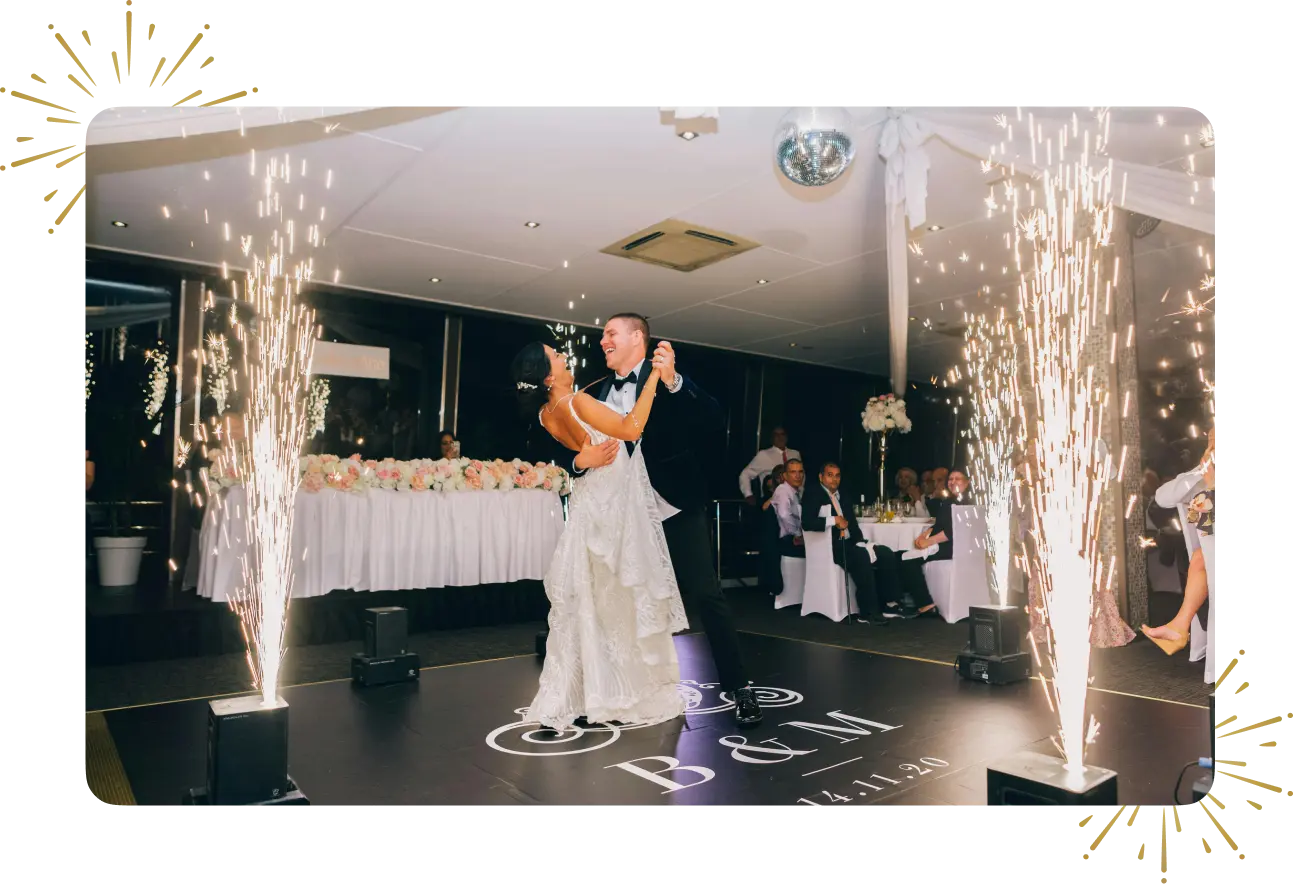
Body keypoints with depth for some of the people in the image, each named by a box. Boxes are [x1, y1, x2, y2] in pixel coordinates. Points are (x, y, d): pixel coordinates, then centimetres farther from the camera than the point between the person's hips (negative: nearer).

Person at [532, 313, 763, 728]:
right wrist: (582, 459, -16)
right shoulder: (596, 392, 8)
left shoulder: (669, 379, -5)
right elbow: (561, 447, 6)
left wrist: (672, 381, -30)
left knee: (706, 596, -4)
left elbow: (713, 423, -19)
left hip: (676, 510, -5)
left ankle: (738, 687, 9)